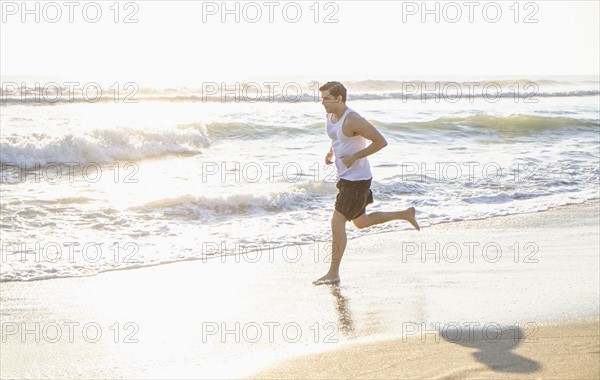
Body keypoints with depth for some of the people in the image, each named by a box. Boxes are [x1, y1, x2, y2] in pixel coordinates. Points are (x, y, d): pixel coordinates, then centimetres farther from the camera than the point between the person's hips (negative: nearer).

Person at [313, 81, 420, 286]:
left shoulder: (352, 120, -22)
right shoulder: (331, 116, 6)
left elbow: (381, 142, -22)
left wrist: (354, 157, -22)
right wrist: (330, 153, 6)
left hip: (357, 179, -10)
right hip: (345, 177, 10)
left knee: (337, 222, -10)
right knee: (361, 222, 21)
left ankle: (333, 273, -3)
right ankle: (405, 214, 35)